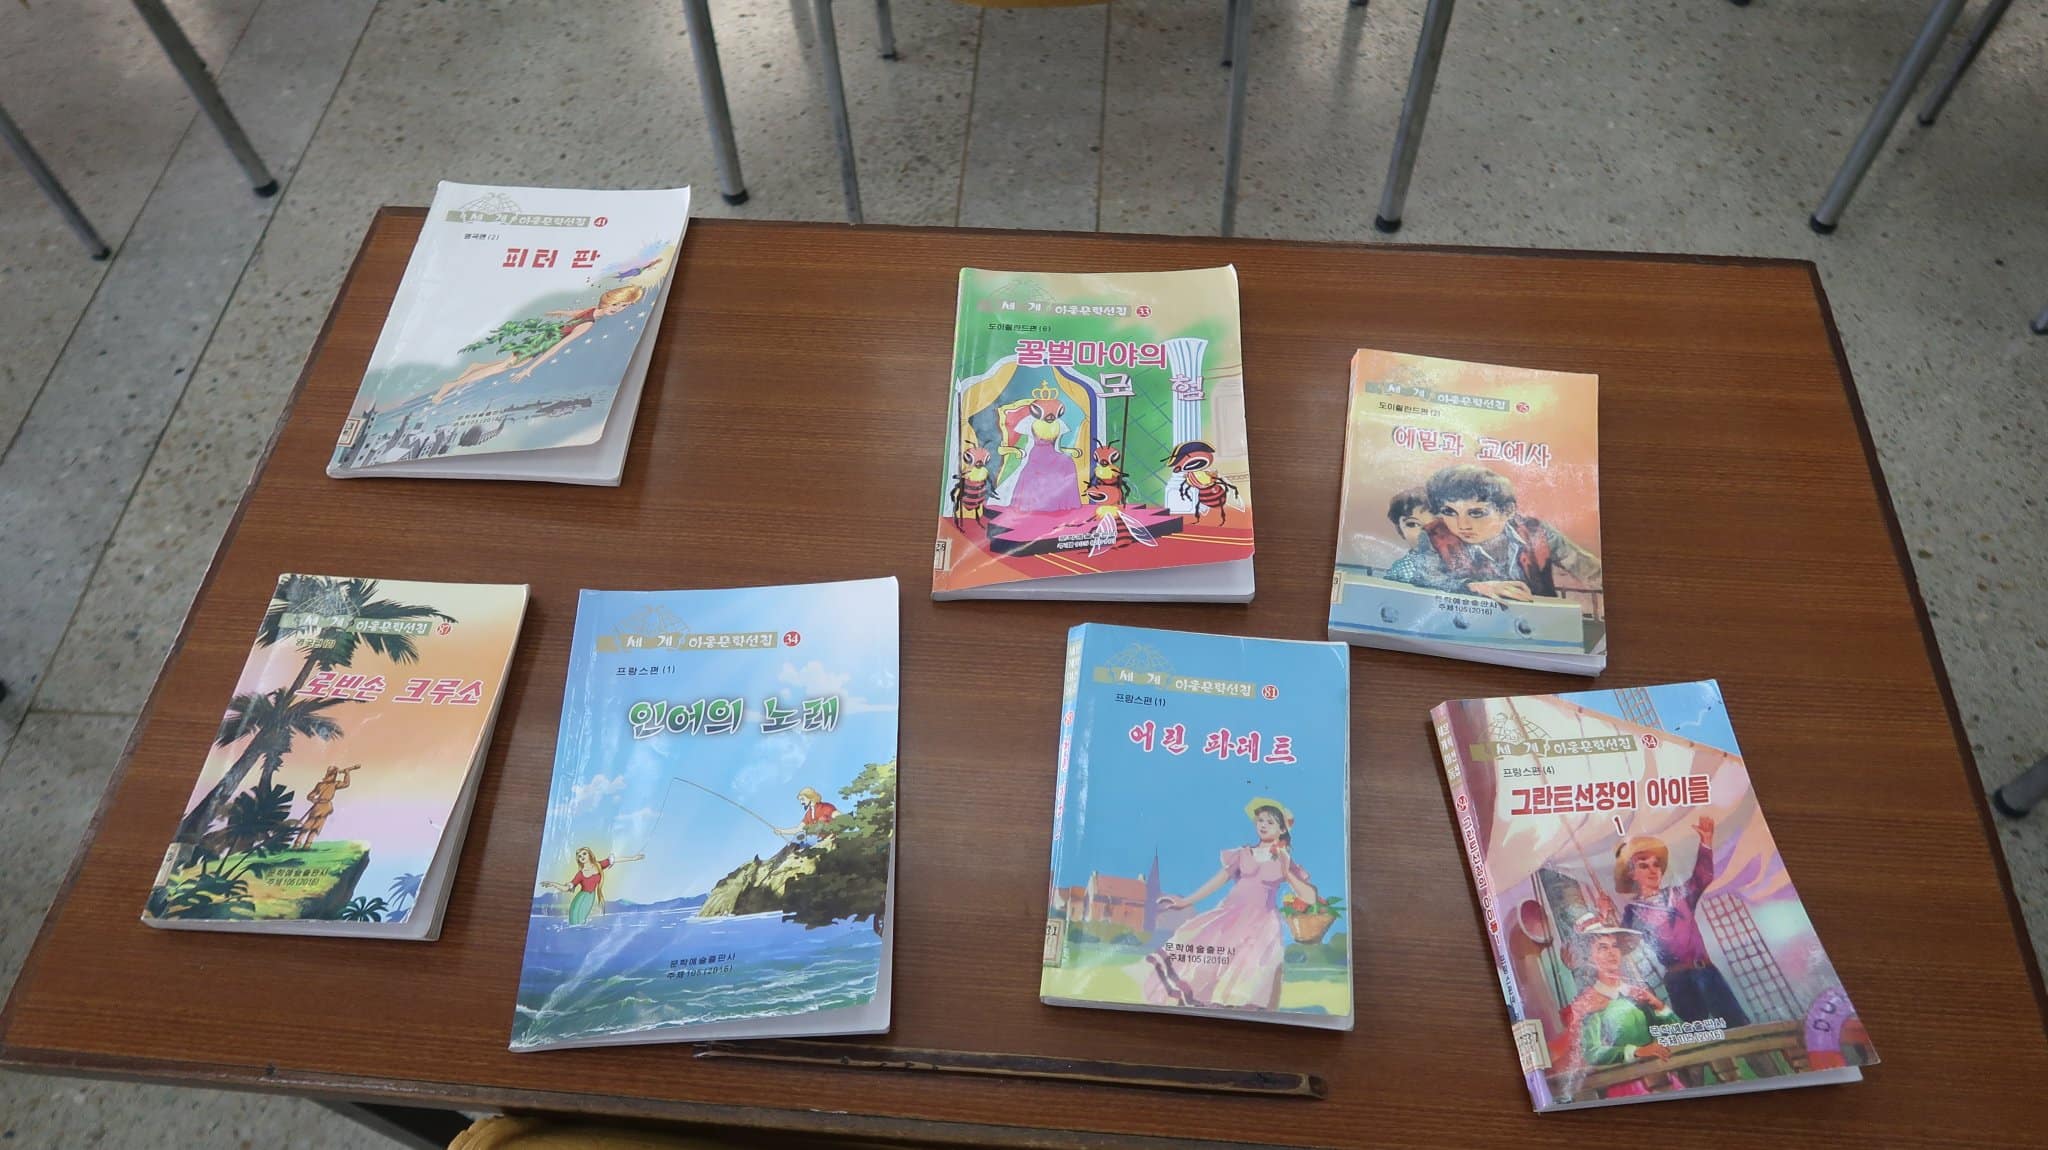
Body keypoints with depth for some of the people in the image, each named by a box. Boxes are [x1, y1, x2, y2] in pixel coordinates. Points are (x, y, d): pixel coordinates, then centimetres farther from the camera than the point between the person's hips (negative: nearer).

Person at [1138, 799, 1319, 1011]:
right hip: (1230, 915, 2)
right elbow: (1220, 880, 8)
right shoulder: (1242, 854, 13)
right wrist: (1186, 902, 1)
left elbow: (1311, 898, 0)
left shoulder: (1286, 862, 8)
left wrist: (1286, 873, -12)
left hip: (1261, 923, -2)